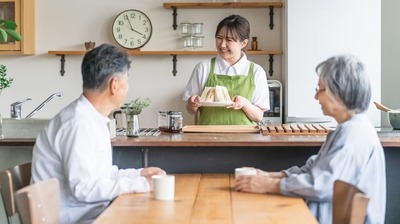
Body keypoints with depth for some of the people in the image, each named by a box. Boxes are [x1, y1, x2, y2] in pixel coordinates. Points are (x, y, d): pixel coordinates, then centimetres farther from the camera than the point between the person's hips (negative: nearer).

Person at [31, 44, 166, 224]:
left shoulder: (92, 119, 9)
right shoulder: (79, 123, -21)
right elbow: (83, 188, -24)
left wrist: (138, 174, 6)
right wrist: (139, 185, -19)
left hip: (89, 210, 9)